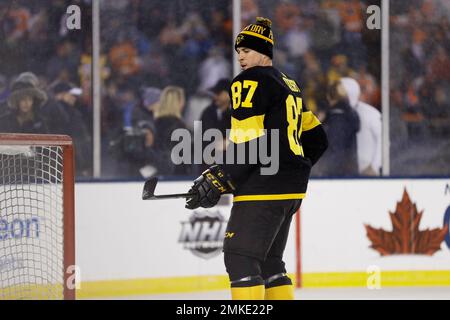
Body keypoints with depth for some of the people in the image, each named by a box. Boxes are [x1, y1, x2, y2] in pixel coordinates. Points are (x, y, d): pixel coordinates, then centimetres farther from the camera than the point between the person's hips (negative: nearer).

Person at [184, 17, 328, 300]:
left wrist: (218, 181, -17)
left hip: (264, 188, -10)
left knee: (241, 258, -10)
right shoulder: (289, 86, 20)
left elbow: (249, 146, -18)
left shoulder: (250, 81, -9)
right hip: (292, 190, 10)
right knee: (268, 262, 17)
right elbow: (316, 139, 24)